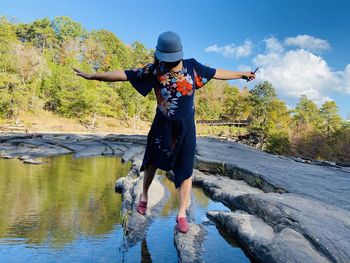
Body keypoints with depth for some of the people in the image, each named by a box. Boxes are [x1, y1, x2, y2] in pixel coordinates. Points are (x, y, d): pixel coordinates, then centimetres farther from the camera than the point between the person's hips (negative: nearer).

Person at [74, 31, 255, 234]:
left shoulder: (192, 66, -5)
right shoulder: (154, 71, -11)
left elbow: (216, 73, 6)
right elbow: (124, 74, -14)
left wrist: (241, 74, 15)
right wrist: (91, 76, -15)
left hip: (186, 127, 1)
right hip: (163, 126, -1)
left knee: (185, 169, 3)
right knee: (154, 161, 16)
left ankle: (182, 214, 16)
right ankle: (144, 195, 43)